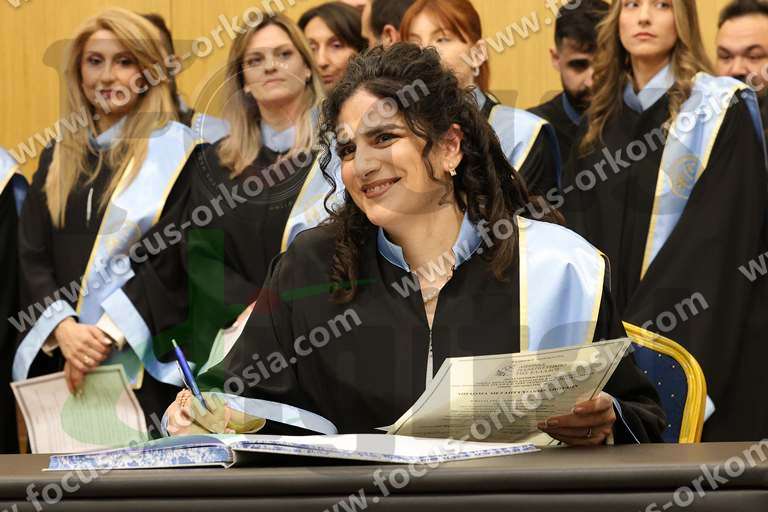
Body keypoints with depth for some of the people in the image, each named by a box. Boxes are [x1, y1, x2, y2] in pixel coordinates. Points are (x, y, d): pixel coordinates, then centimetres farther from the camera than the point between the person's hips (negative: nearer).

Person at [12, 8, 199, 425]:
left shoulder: (177, 151, -1)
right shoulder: (58, 157, 14)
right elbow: (32, 257, 7)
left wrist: (109, 336, -16)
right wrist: (64, 328, -12)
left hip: (142, 361, -4)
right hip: (57, 359, 4)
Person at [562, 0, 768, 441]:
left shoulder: (719, 111, -4)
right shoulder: (606, 118, 14)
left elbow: (718, 233, -12)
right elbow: (584, 230, 14)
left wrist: (644, 324, -18)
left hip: (701, 332, -5)